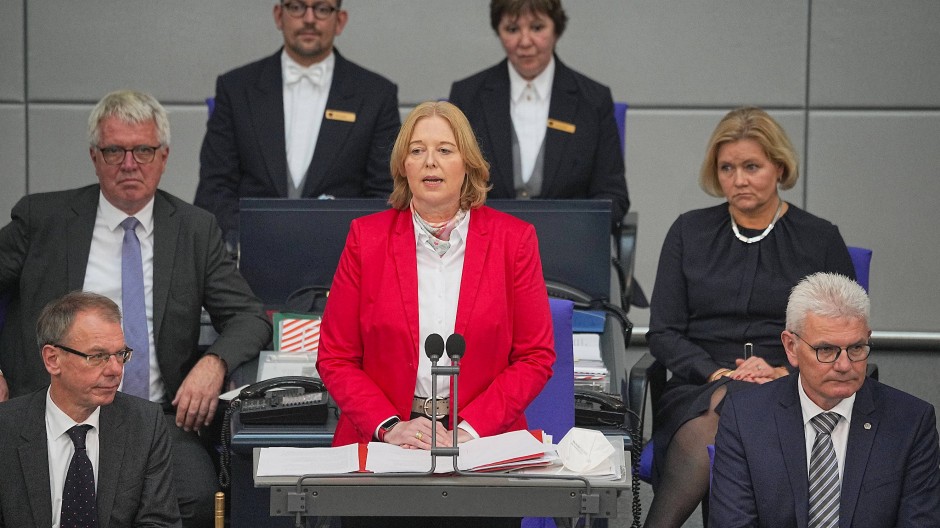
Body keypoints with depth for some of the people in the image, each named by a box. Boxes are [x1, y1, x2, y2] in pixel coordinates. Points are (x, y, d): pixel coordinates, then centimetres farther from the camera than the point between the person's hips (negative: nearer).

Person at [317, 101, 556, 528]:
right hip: (380, 443, 0)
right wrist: (389, 426, -9)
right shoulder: (367, 236, 5)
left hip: (481, 441, 0)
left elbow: (535, 357, 3)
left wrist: (469, 430, -8)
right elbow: (335, 358, 5)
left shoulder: (513, 238, 4)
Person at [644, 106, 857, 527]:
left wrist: (783, 373, -10)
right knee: (700, 444, -36)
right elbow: (663, 334, 11)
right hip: (697, 386, 1)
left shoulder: (821, 239, 12)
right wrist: (717, 374, -8)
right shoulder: (689, 232, 15)